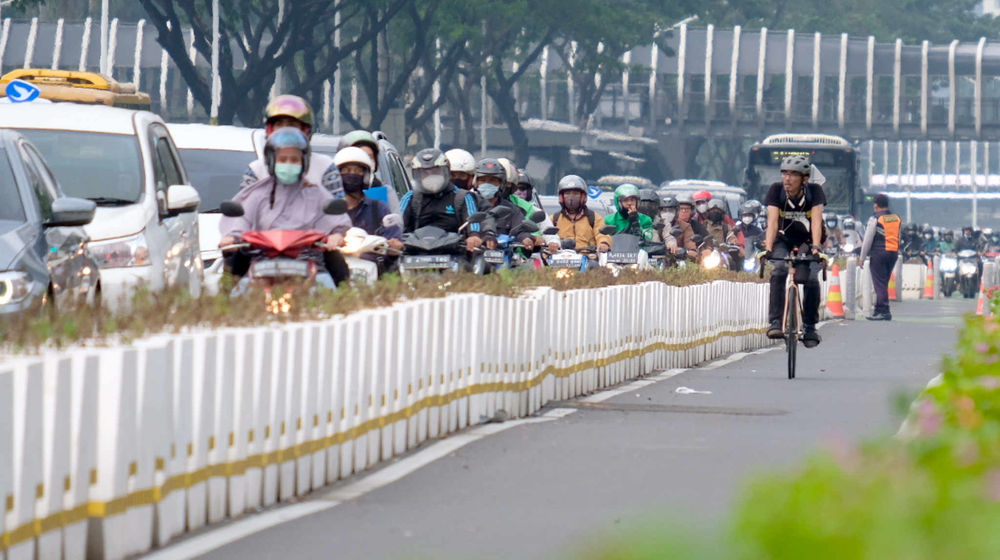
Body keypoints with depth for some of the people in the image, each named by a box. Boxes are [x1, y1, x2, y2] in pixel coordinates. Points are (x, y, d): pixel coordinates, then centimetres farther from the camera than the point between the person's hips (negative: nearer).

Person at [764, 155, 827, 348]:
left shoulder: (814, 191, -19)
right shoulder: (776, 190, -18)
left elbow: (816, 221, -29)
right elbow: (772, 222, -25)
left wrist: (815, 247, -43)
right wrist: (768, 248, -39)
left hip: (807, 241, 0)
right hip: (783, 239, 0)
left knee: (811, 279, -21)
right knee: (779, 271, -28)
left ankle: (810, 326, -3)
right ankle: (776, 321, -27)